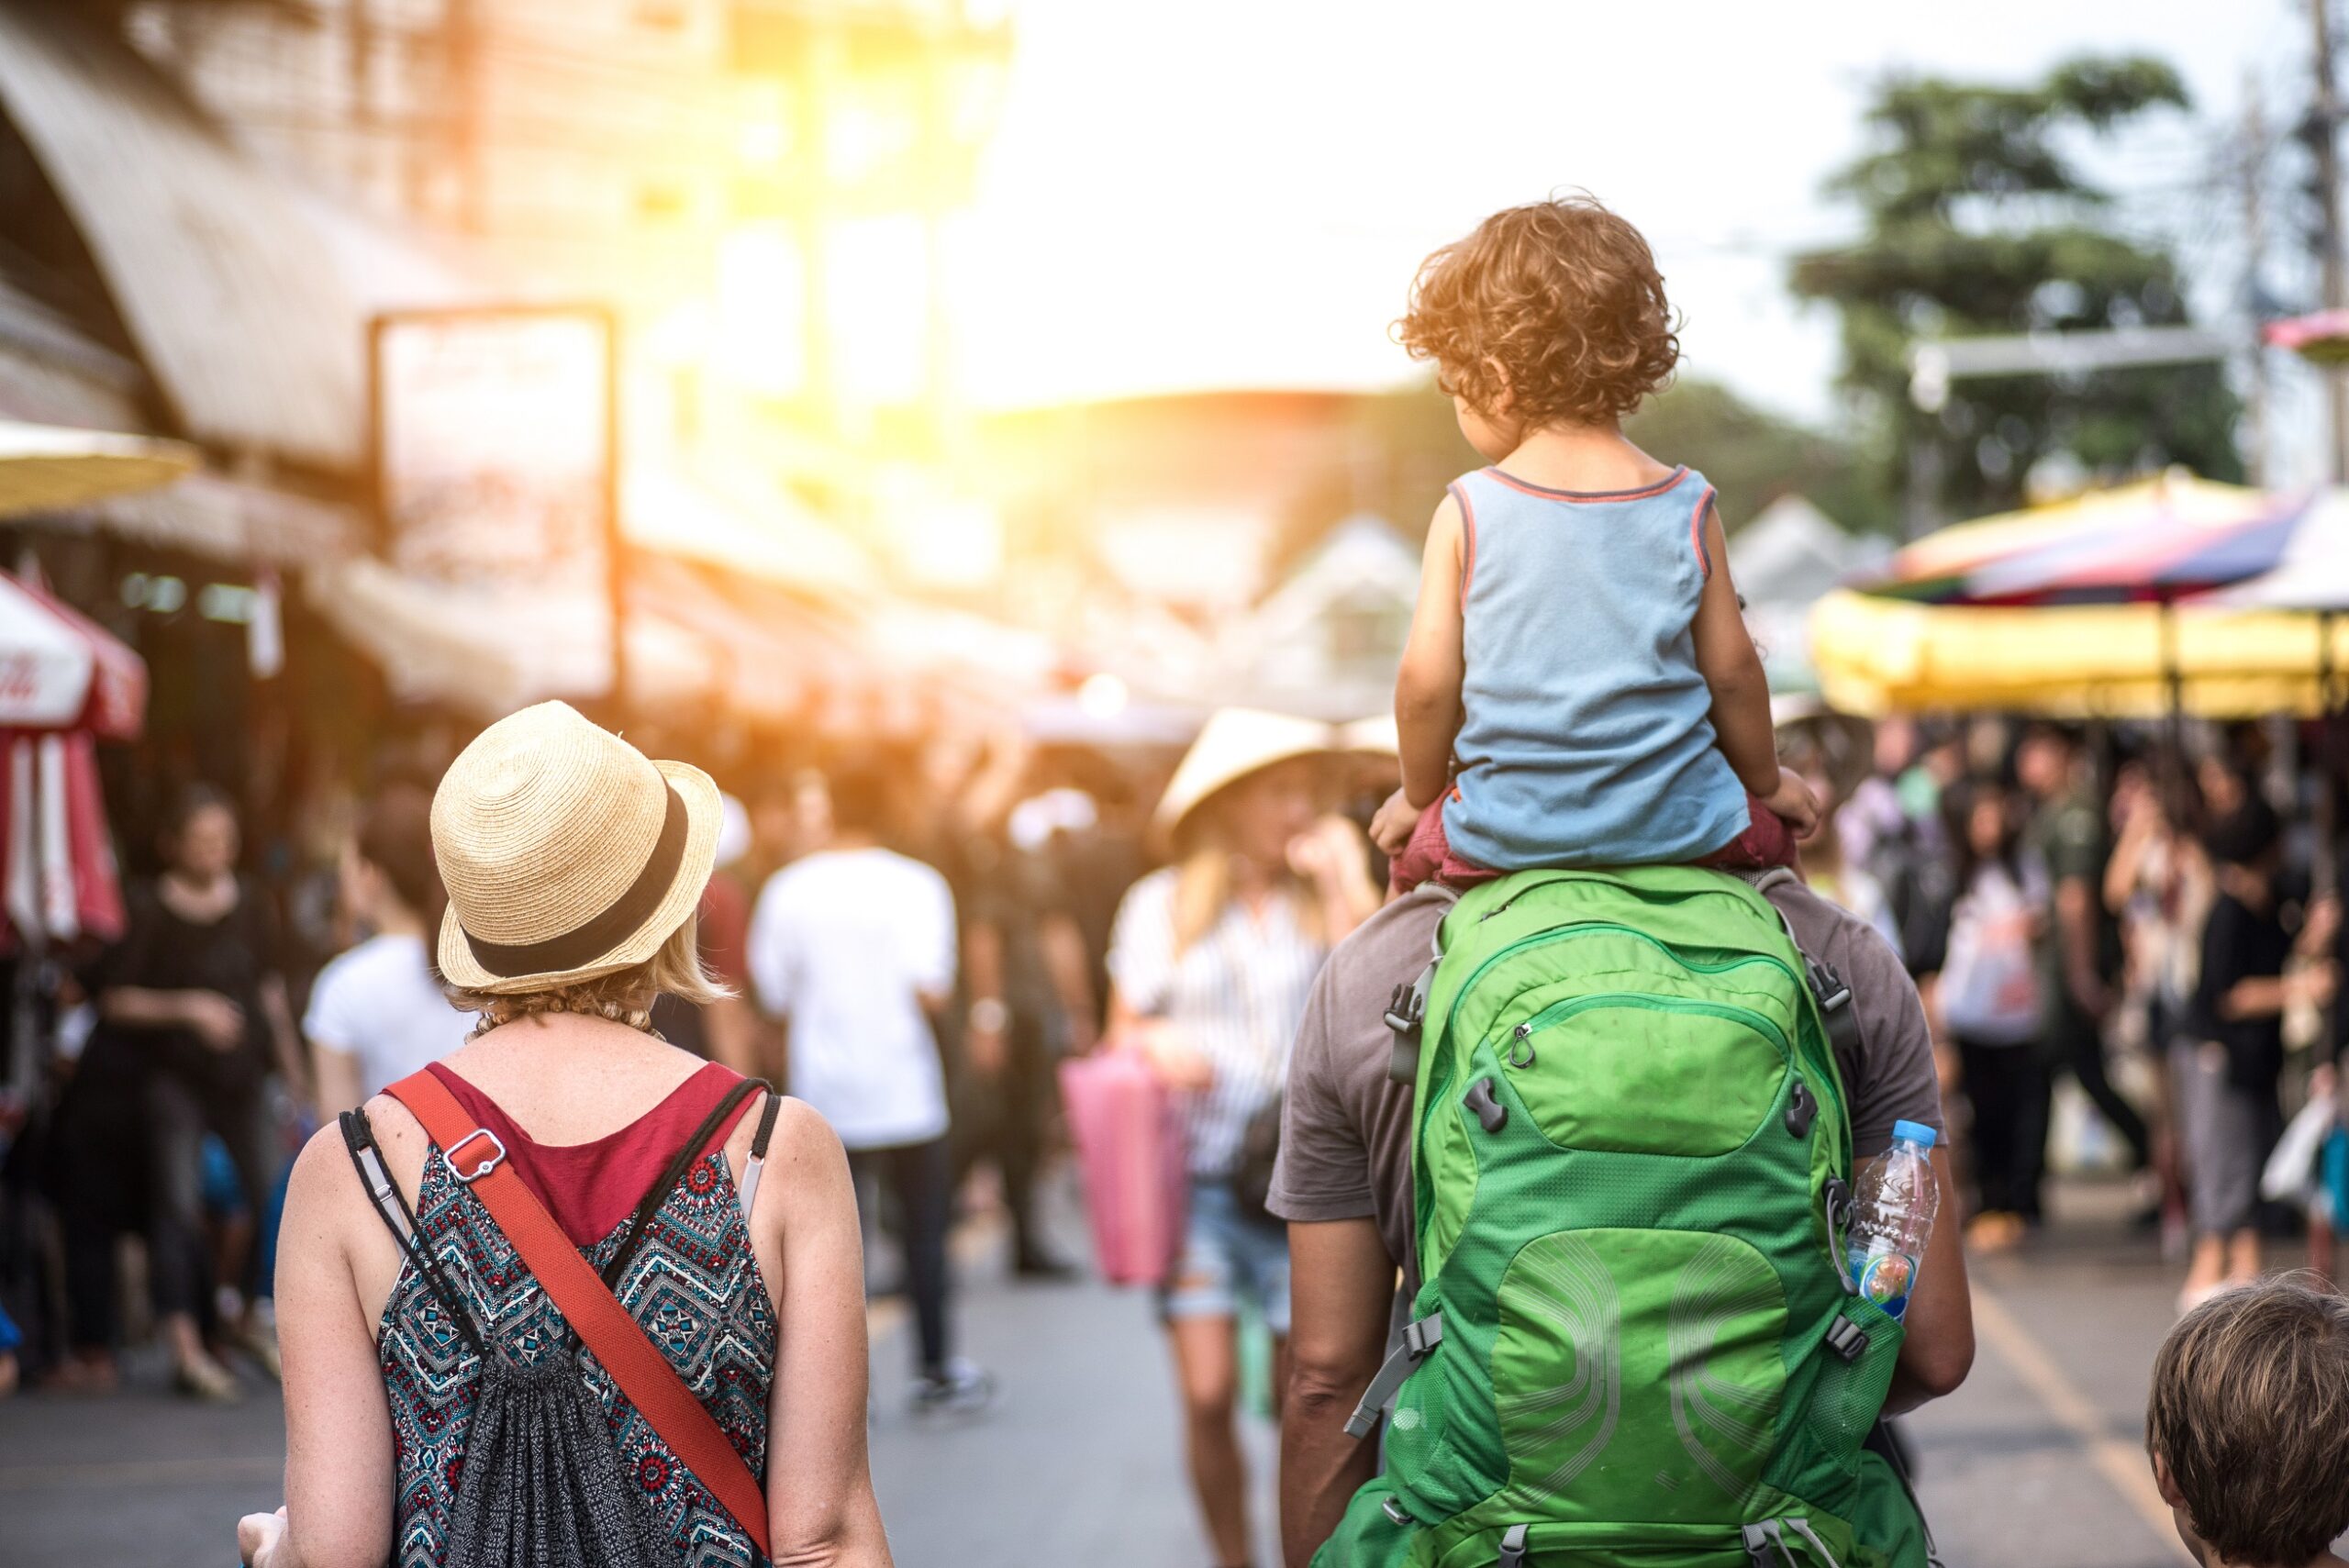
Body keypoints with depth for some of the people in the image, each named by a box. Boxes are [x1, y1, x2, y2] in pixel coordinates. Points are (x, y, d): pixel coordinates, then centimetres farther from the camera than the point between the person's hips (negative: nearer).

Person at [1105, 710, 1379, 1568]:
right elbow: (1124, 1030, 16)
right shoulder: (1160, 905, 9)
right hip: (1193, 1176, 0)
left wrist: (1344, 878, -8)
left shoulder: (1327, 899, 7)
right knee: (1208, 1396, -6)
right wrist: (1155, 1046, -7)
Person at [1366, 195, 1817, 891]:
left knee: (1413, 845, 30)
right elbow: (1730, 671, 3)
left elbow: (1427, 683, -6)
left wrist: (1419, 795, 13)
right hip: (1678, 825, 1)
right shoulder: (1687, 508, -4)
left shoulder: (1466, 514, -8)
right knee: (1770, 831, 30)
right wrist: (1765, 781, 20)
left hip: (1506, 833, -1)